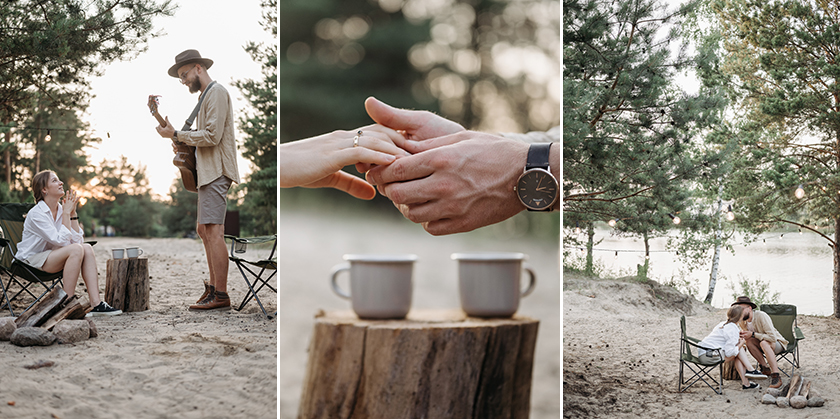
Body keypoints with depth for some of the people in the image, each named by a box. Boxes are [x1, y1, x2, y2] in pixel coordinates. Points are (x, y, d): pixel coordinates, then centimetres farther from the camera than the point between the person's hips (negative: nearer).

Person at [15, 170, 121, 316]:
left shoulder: (61, 210, 5)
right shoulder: (36, 214, -17)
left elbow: (77, 240, -2)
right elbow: (61, 240, -24)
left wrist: (73, 213, -6)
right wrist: (66, 213, -17)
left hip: (50, 257, 7)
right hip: (30, 260, -7)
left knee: (87, 248, -16)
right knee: (76, 249, -28)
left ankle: (96, 304, -25)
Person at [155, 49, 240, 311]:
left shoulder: (216, 92, -8)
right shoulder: (206, 95, 23)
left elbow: (212, 135, -18)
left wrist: (177, 135, -11)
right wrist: (182, 140, 12)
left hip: (216, 172, -11)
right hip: (207, 172, 11)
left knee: (213, 230, -15)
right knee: (204, 230, 13)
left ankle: (221, 297, -15)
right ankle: (213, 288, 18)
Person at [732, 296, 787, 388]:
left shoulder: (761, 316, -25)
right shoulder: (743, 320, -6)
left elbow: (772, 338, -31)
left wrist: (753, 334, -30)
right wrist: (742, 335, -14)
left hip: (778, 343, -6)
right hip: (764, 346, 6)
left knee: (764, 343, -37)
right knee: (749, 341, -22)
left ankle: (776, 376, -35)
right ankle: (765, 367, -11)